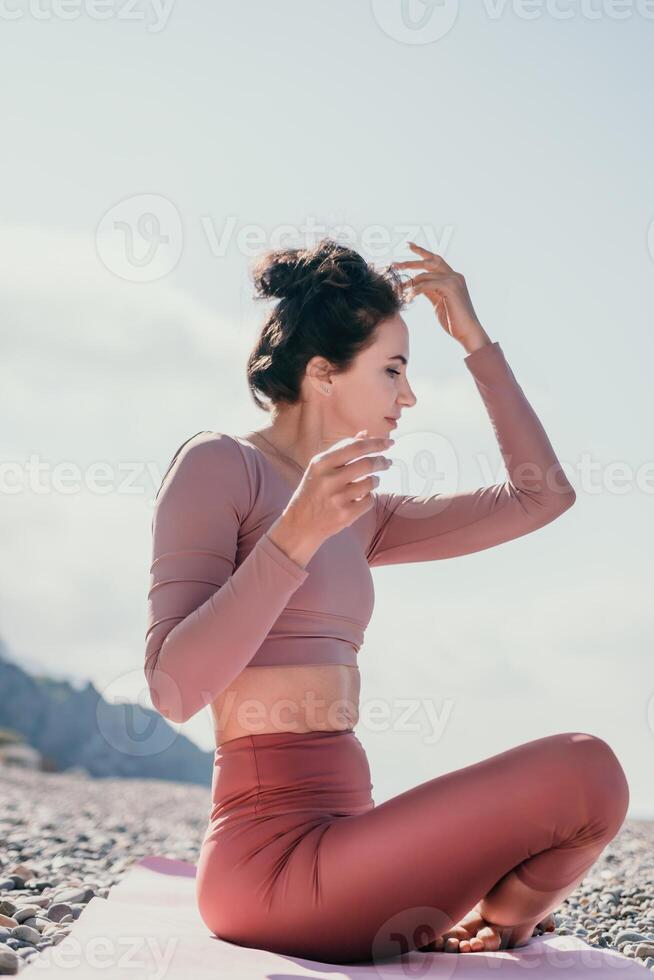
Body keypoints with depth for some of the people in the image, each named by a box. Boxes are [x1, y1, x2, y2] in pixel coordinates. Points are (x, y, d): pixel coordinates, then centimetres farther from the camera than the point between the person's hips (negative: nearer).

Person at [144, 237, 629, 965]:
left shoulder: (356, 518, 16)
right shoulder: (217, 464, -8)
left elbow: (541, 497, 14)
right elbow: (175, 689, -18)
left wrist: (473, 339, 15)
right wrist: (296, 536, -27)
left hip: (336, 838, 9)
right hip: (276, 857, -9)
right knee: (583, 770, -18)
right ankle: (481, 932, 6)